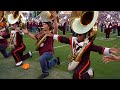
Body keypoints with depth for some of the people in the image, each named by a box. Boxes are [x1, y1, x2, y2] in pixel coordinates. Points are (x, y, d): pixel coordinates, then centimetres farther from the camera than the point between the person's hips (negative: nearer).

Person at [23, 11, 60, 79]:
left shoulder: (51, 32, -17)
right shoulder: (41, 33, 3)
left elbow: (56, 29, -38)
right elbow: (35, 37, 14)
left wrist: (55, 18, -50)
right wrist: (27, 33, 4)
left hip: (49, 52, -8)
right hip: (42, 52, 8)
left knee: (41, 59, -39)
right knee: (48, 66, 26)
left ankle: (45, 72, -13)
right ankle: (56, 60, 53)